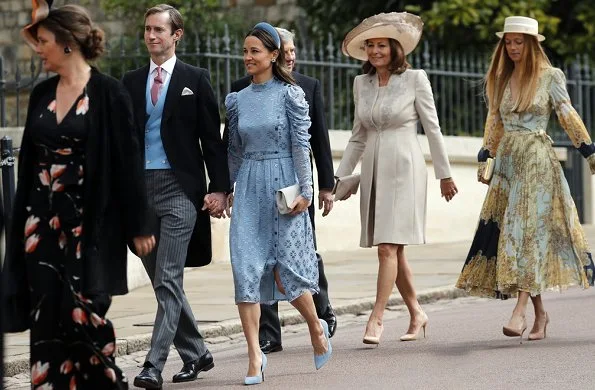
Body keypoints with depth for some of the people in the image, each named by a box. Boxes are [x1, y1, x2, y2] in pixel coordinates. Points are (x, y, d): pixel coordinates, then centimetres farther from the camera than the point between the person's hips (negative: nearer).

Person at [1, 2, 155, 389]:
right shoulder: (41, 94, 10)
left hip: (89, 223, -6)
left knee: (83, 314, -8)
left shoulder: (109, 93, -8)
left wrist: (138, 227, -10)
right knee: (46, 317, 2)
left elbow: (128, 161, -9)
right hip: (42, 219, 6)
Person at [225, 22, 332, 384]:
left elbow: (301, 144, -6)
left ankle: (317, 327, 24)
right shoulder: (238, 100, 10)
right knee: (246, 269, -7)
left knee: (286, 271, -5)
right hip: (249, 189, 4)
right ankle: (255, 356, -6)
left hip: (283, 187, -4)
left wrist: (305, 190, -12)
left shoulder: (290, 94, -3)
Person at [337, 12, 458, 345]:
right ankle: (417, 313, 21)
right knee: (392, 250, 8)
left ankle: (377, 318, -15)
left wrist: (445, 174, 2)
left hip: (404, 168, -5)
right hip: (373, 169, 5)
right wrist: (341, 176, 12)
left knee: (389, 246, -13)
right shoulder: (362, 83, 11)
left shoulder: (415, 79, -3)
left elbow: (432, 129, 0)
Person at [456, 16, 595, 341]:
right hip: (507, 161, 5)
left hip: (537, 160, -5)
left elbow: (568, 117, 0)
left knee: (527, 230, -15)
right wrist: (484, 159, 12)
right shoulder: (501, 79, 13)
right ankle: (540, 313, 7)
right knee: (508, 232, 0)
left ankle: (520, 309, -23)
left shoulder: (549, 77, -1)